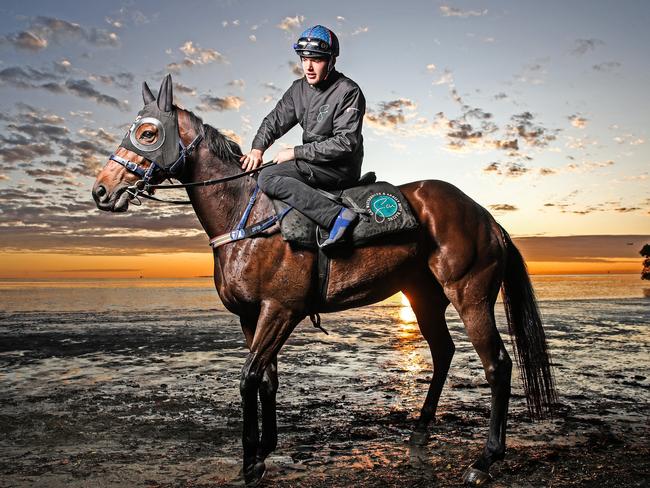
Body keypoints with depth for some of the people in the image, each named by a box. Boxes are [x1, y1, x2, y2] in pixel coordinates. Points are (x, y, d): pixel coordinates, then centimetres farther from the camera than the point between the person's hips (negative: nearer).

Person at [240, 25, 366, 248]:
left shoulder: (348, 91, -14)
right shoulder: (299, 89, 9)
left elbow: (346, 142, -20)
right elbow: (275, 119, 13)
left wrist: (296, 152, -19)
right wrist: (258, 148, -7)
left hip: (342, 168, -9)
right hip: (313, 163, 9)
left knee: (268, 177, -25)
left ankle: (338, 215, -32)